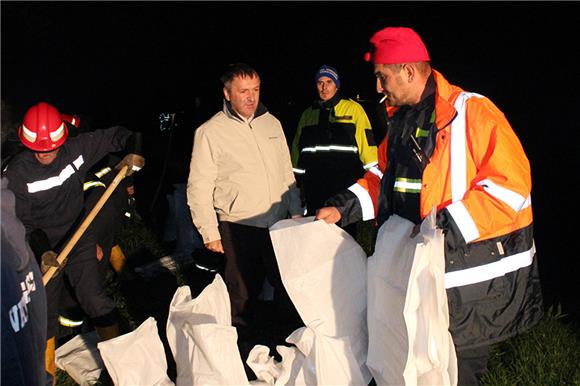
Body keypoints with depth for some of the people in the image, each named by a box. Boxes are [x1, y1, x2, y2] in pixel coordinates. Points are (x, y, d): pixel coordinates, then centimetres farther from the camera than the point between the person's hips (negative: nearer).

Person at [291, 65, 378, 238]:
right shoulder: (308, 114, 13)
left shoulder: (353, 109, 1)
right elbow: (298, 147, 17)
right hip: (314, 189, 4)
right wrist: (296, 179, 15)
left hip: (345, 185, -4)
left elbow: (367, 143, -3)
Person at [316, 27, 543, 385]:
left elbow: (511, 183, -21)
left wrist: (446, 228, -27)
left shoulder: (471, 111, -15)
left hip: (473, 281, -8)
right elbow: (384, 175, 22)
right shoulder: (402, 120, 12)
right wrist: (343, 207, 7)